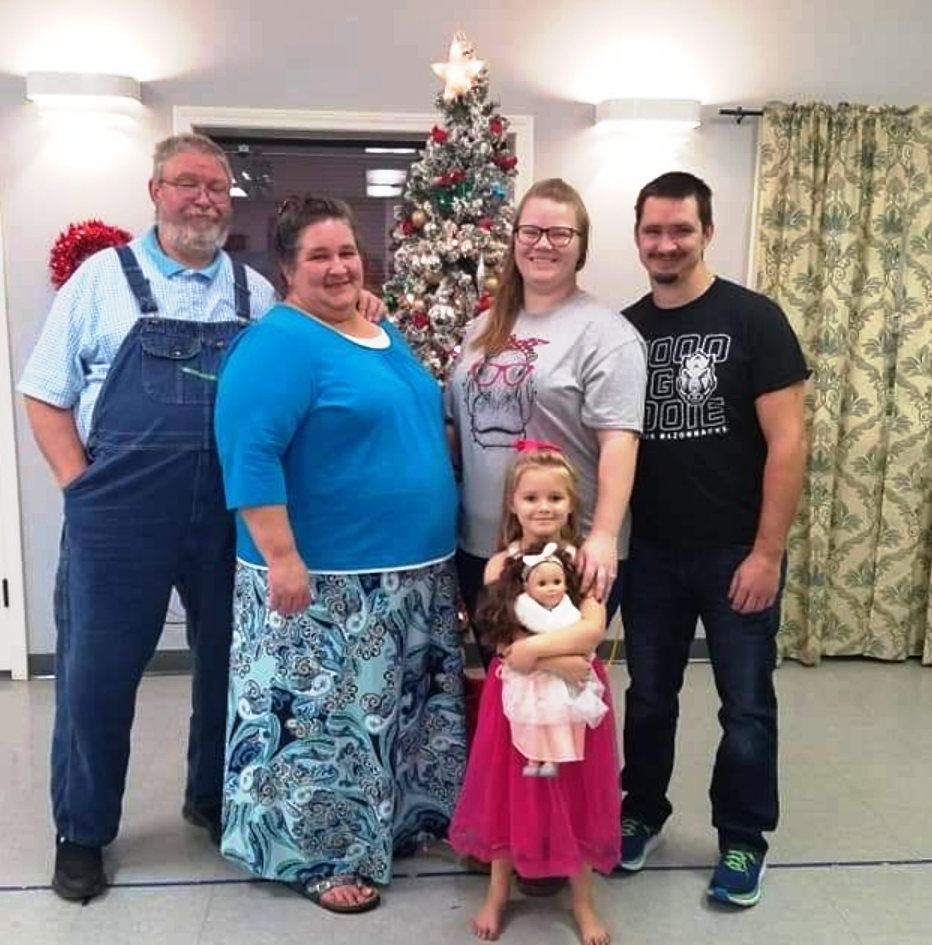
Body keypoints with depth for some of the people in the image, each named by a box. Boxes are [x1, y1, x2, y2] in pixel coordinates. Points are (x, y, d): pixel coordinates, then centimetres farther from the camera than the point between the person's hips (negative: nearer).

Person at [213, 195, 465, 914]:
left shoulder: (387, 336, 13)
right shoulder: (278, 343, -14)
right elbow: (251, 454, -22)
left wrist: (437, 549, 20)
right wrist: (282, 557, -26)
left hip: (414, 571, 9)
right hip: (325, 579, -9)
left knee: (407, 707, 20)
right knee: (325, 717, 2)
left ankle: (403, 819, 40)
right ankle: (323, 855, 21)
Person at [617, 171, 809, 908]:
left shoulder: (753, 319, -8)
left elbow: (787, 441, -11)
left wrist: (767, 551, -14)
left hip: (736, 552, -3)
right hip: (650, 553, 3)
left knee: (746, 706, 10)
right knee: (648, 696, 16)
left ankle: (743, 839, 30)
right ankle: (643, 811, 37)